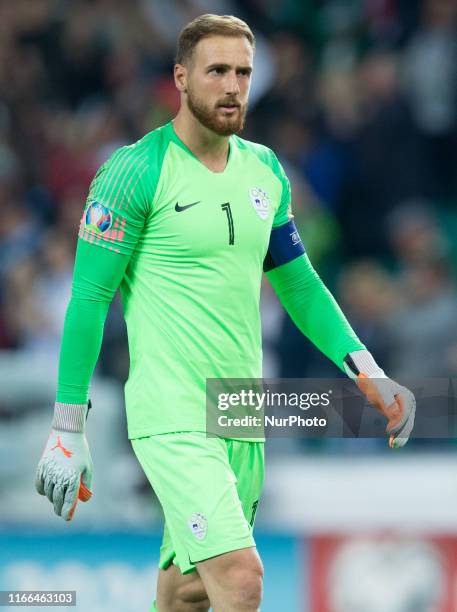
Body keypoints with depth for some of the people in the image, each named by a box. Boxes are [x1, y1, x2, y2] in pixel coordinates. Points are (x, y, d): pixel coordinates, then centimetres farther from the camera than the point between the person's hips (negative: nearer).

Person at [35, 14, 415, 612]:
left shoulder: (266, 170, 11)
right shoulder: (137, 171, -9)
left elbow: (299, 283, 20)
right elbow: (89, 298, -8)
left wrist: (366, 372, 7)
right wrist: (68, 428, -9)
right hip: (171, 417, -7)